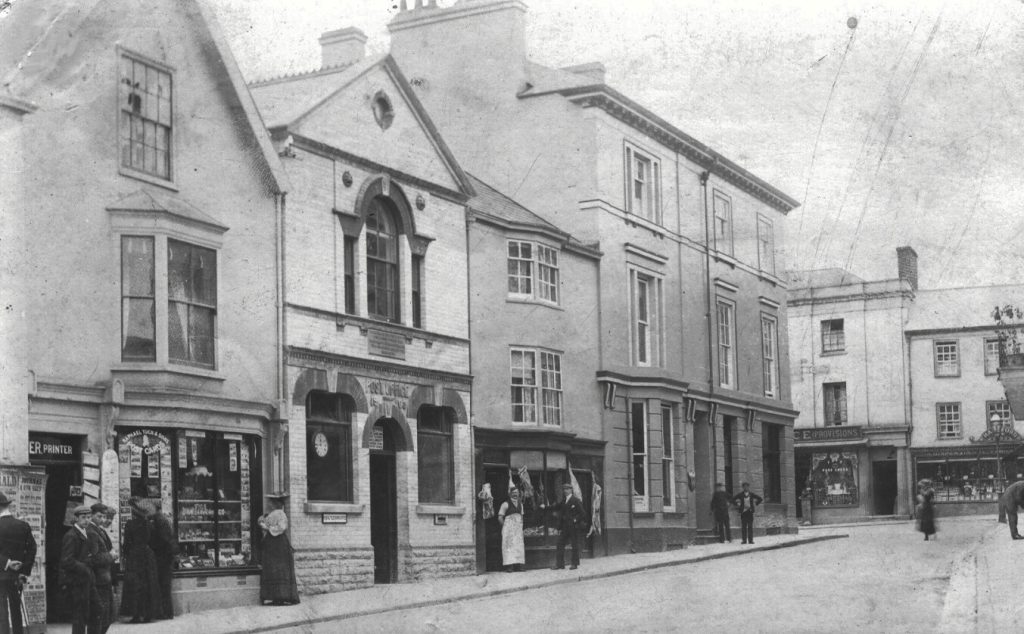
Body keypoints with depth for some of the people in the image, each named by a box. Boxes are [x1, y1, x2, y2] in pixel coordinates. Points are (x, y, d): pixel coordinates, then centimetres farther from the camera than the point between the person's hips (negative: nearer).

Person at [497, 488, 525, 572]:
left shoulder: (520, 504, 15)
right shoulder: (506, 504, -4)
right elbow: (500, 518, -6)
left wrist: (520, 526, 14)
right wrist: (505, 526, -4)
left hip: (518, 529, 6)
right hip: (509, 529, -6)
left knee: (519, 546, 1)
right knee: (509, 545, -11)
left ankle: (517, 566, 2)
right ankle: (508, 566, -14)